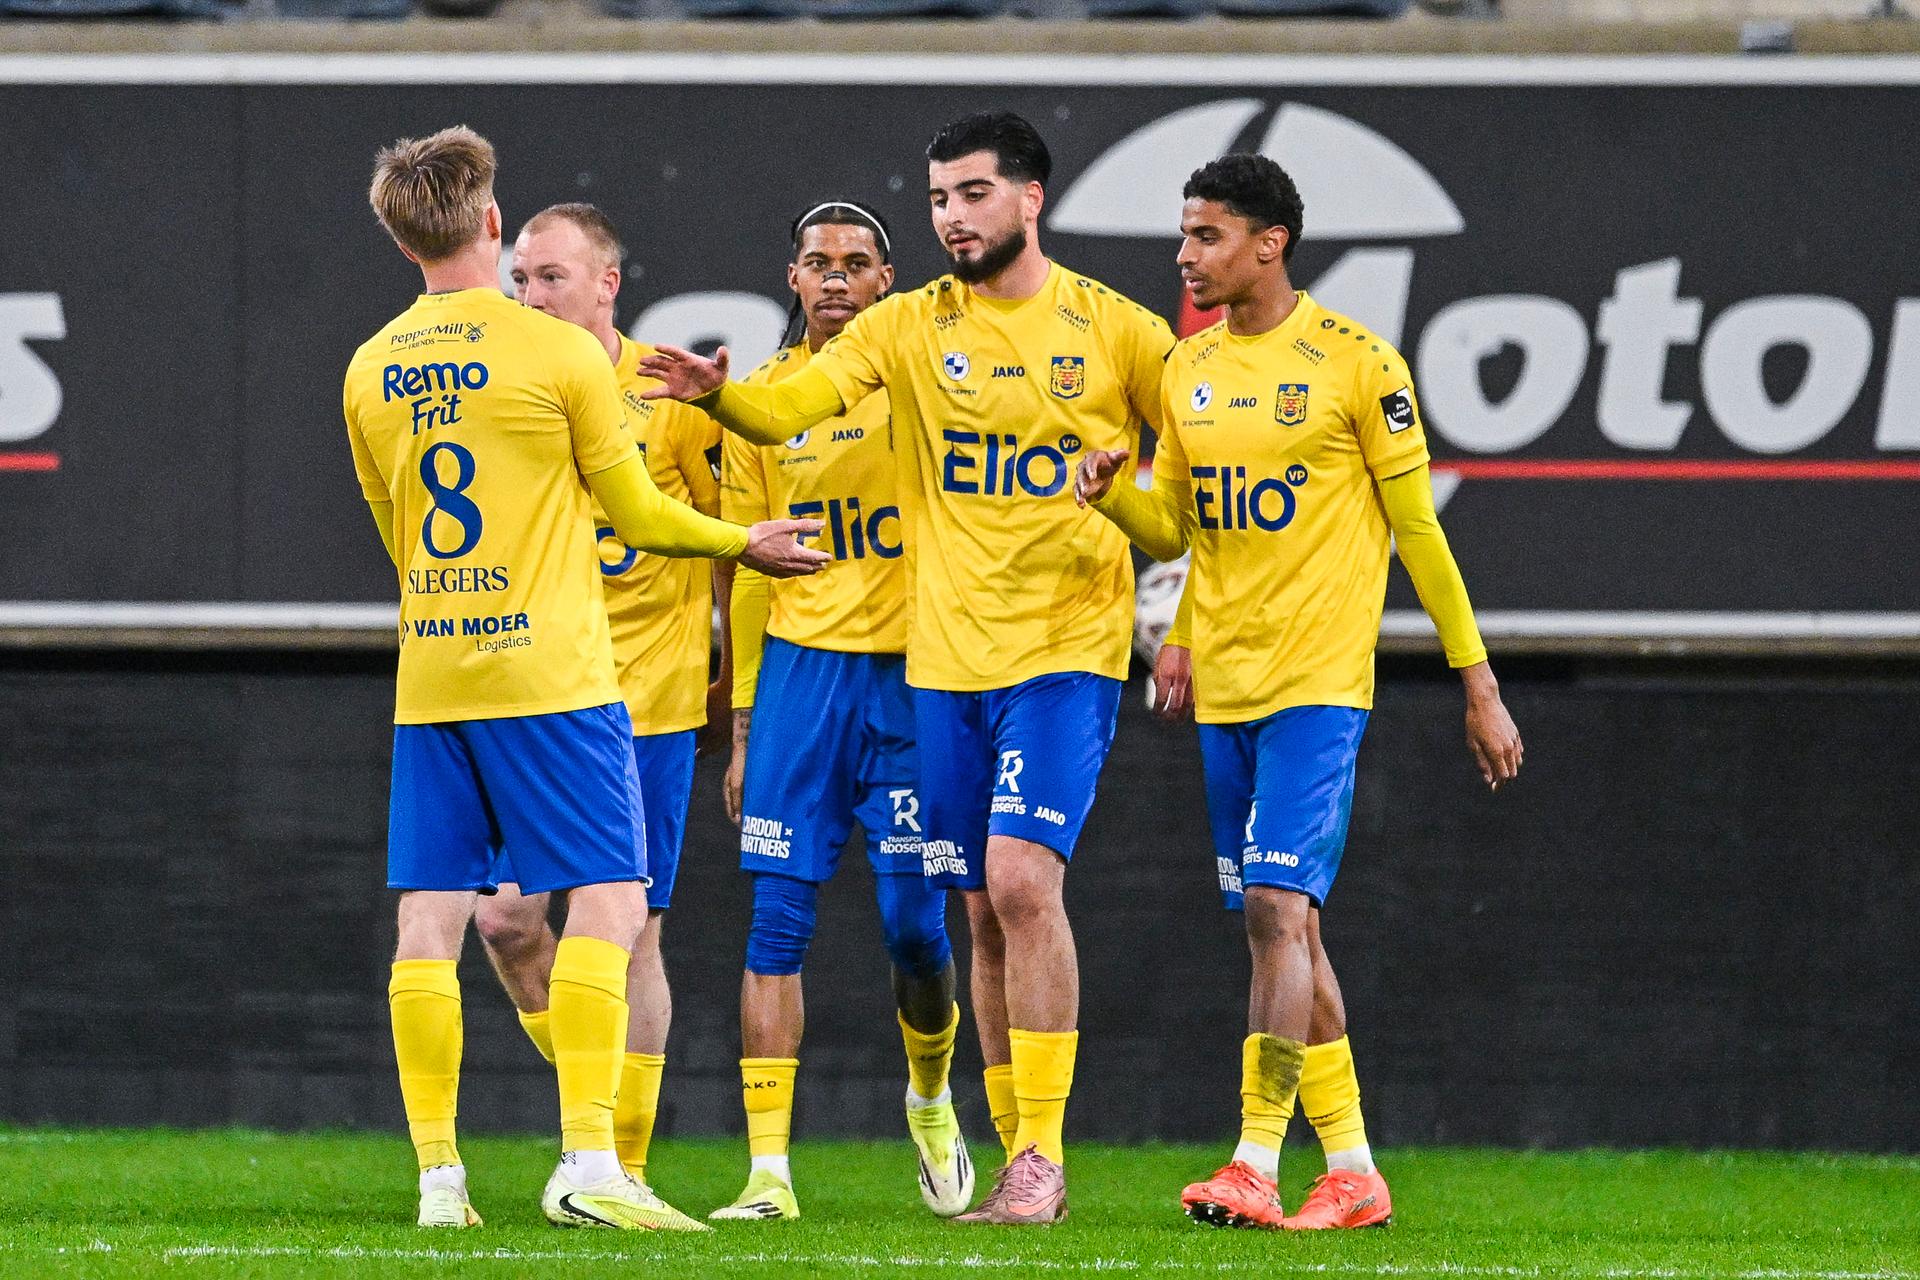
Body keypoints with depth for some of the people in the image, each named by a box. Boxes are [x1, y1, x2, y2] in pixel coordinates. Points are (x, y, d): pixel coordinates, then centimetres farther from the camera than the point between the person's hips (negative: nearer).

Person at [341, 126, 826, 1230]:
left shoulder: (371, 373, 8)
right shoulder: (559, 353, -7)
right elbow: (638, 515, 0)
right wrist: (743, 541, 17)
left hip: (429, 680, 5)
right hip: (554, 673, -5)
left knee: (431, 917, 5)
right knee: (609, 903, -3)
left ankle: (439, 1175, 2)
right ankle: (589, 1161, -15)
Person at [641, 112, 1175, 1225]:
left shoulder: (1113, 330, -1)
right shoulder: (911, 326, 5)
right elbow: (792, 404, -8)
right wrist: (717, 394, -28)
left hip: (1067, 648, -4)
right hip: (946, 659, 4)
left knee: (1022, 877, -19)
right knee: (986, 911, 7)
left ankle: (1040, 1154, -15)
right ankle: (1025, 1168, 15)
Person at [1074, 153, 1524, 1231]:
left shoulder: (1354, 362, -6)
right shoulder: (1189, 370, 11)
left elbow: (1417, 525, -2)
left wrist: (1479, 684, -1)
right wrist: (1113, 492, -5)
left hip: (1318, 681, -7)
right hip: (1223, 687, 7)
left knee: (1278, 907, -17)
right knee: (1278, 922, 8)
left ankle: (1256, 1168, -21)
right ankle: (1353, 1170, 15)